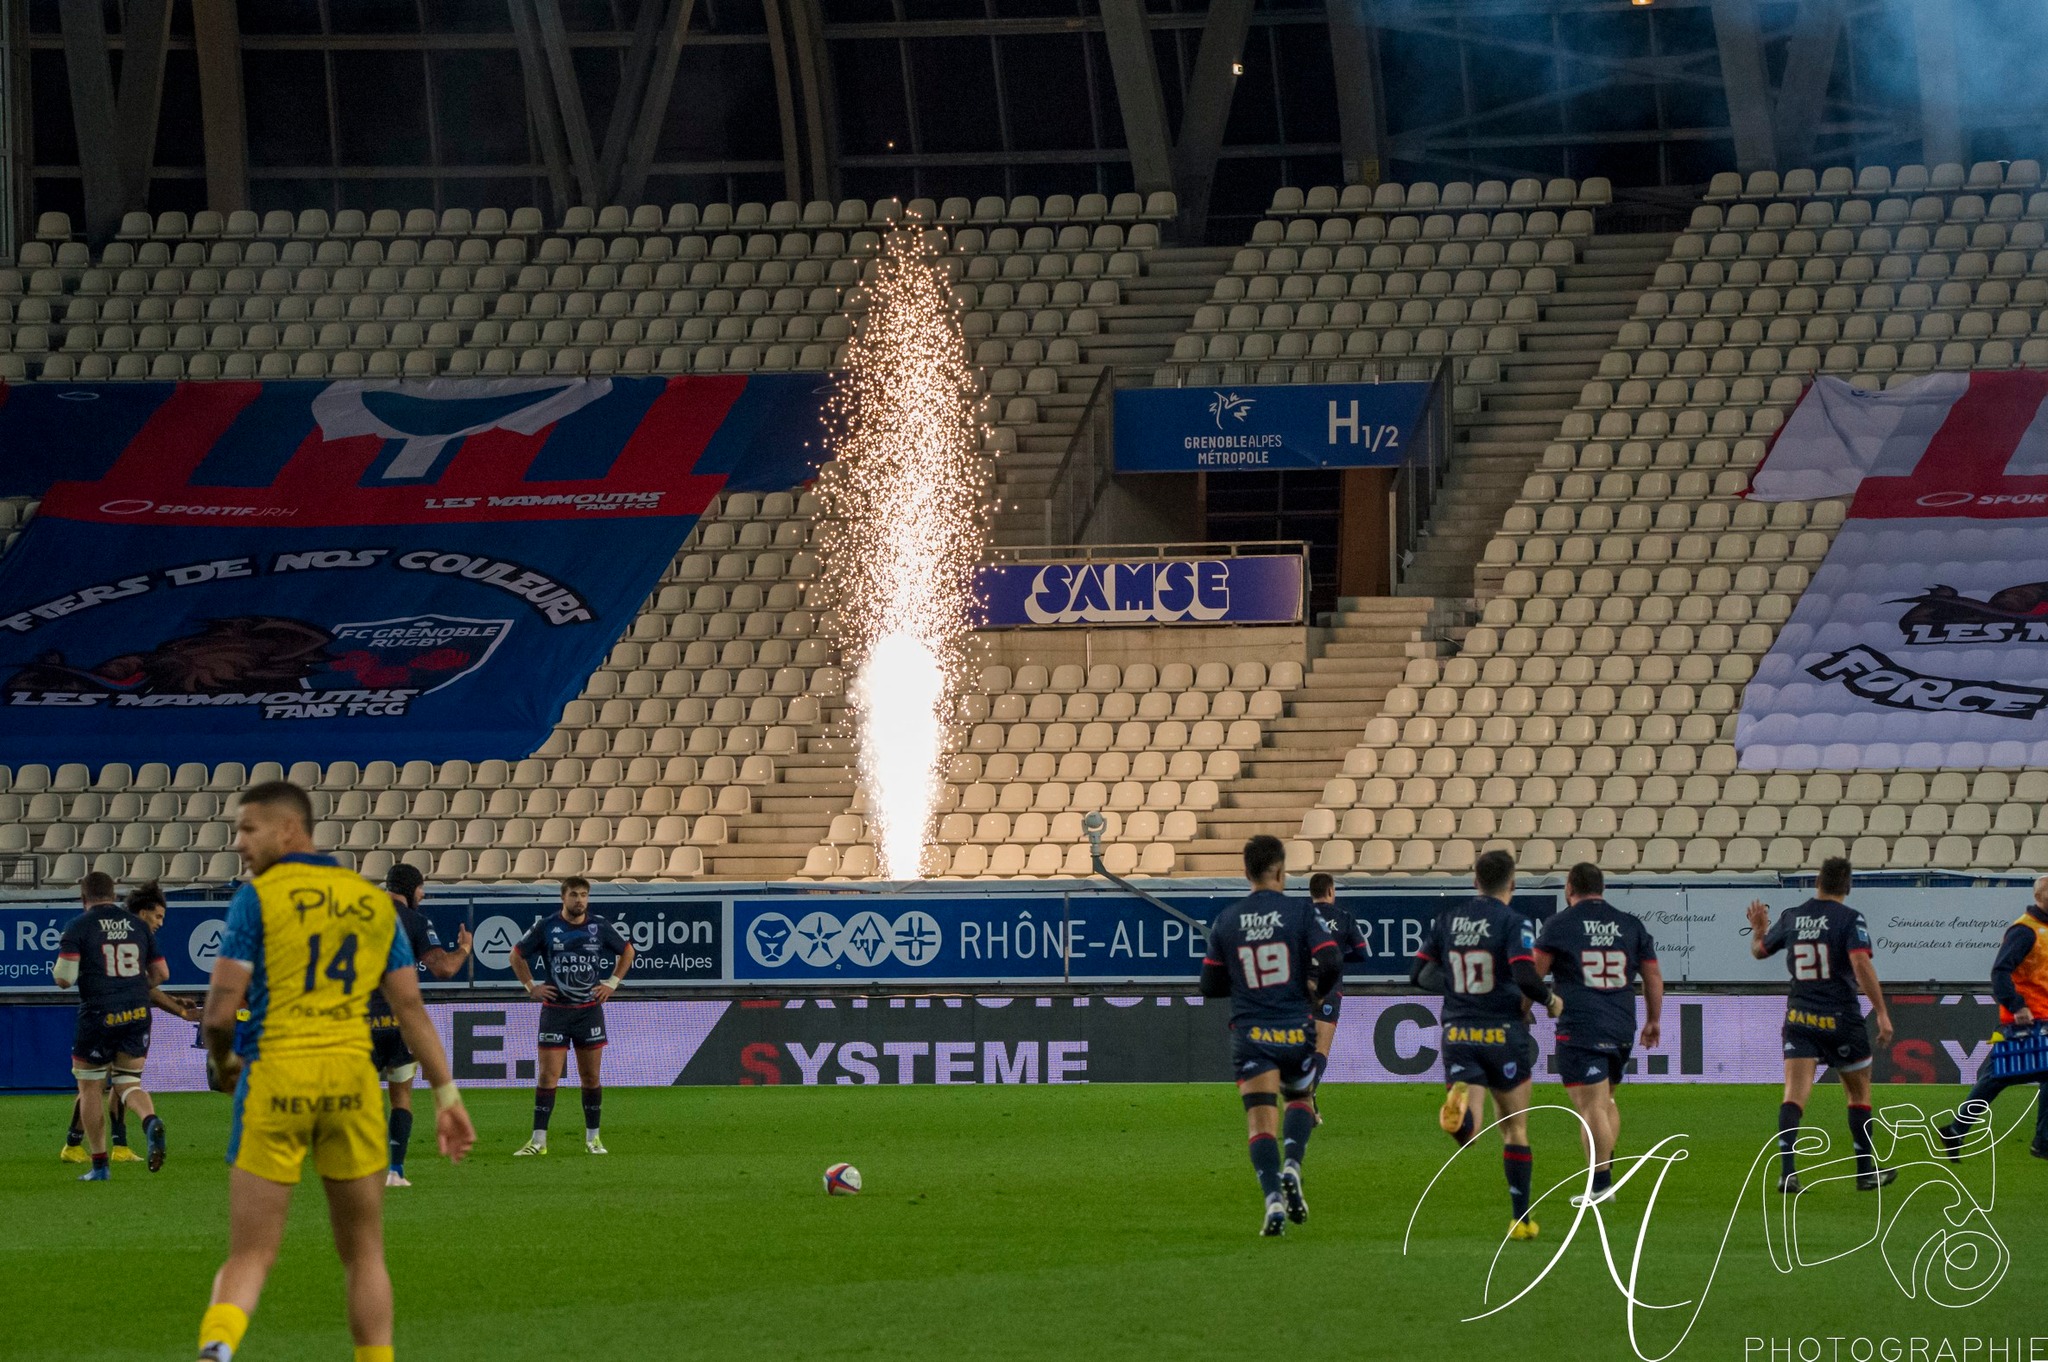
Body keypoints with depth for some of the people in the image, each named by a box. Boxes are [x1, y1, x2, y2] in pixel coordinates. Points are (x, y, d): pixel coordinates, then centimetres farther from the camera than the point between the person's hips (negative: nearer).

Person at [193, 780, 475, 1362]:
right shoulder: (374, 902, 11)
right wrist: (447, 1095, 9)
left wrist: (222, 1063, 13)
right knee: (364, 1256, 14)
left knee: (249, 1257, -2)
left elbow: (221, 1011, -8)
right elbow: (410, 1004, 8)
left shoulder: (257, 898, -2)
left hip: (275, 1078, -3)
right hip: (351, 1083, 3)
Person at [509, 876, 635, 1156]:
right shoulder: (546, 927, -3)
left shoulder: (600, 927, 1)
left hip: (589, 1010, 2)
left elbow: (627, 952, 16)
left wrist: (612, 983, 7)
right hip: (555, 1010, -2)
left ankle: (592, 1138, 15)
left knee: (591, 1076, 5)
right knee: (548, 1075, -6)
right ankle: (539, 1140, -5)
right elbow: (517, 955, 9)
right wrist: (530, 986, 1)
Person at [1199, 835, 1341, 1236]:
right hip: (1295, 1032, 0)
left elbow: (1210, 986, 8)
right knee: (1300, 1098, 25)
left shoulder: (1225, 921, 3)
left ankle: (1273, 1198, -20)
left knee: (1262, 1123, -1)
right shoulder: (1300, 912, -5)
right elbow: (1330, 965, -13)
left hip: (1250, 1034, 0)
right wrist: (1315, 989, 8)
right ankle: (1291, 1167, -1)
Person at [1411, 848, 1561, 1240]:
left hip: (1458, 1035, 2)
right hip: (1504, 1032, -2)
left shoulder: (1446, 919, 6)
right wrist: (1551, 1000, -2)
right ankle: (1520, 1219, 13)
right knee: (1515, 1130, 12)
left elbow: (1418, 974, 9)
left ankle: (1458, 1097, -38)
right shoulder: (1514, 923, -9)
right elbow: (1525, 977, -22)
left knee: (1467, 1132, -3)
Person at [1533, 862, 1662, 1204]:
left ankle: (1600, 1185, -12)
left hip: (1580, 1030, -5)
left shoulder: (1559, 925, -2)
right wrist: (1653, 1020, 24)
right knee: (1606, 1102, 21)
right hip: (1621, 1029, 5)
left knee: (1592, 1106, -7)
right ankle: (1605, 1169, 15)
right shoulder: (1631, 925, 10)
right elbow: (1654, 976, 13)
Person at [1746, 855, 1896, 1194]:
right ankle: (1866, 1172, 23)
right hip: (1840, 1019, -2)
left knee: (1794, 1095, -7)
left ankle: (1787, 1171, -24)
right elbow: (1861, 964, -20)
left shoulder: (1790, 918, 5)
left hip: (1799, 1018, 2)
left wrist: (1758, 928, 44)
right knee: (1859, 1093, 16)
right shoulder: (1849, 919, -8)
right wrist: (1882, 1013, -18)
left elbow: (1759, 950, 22)